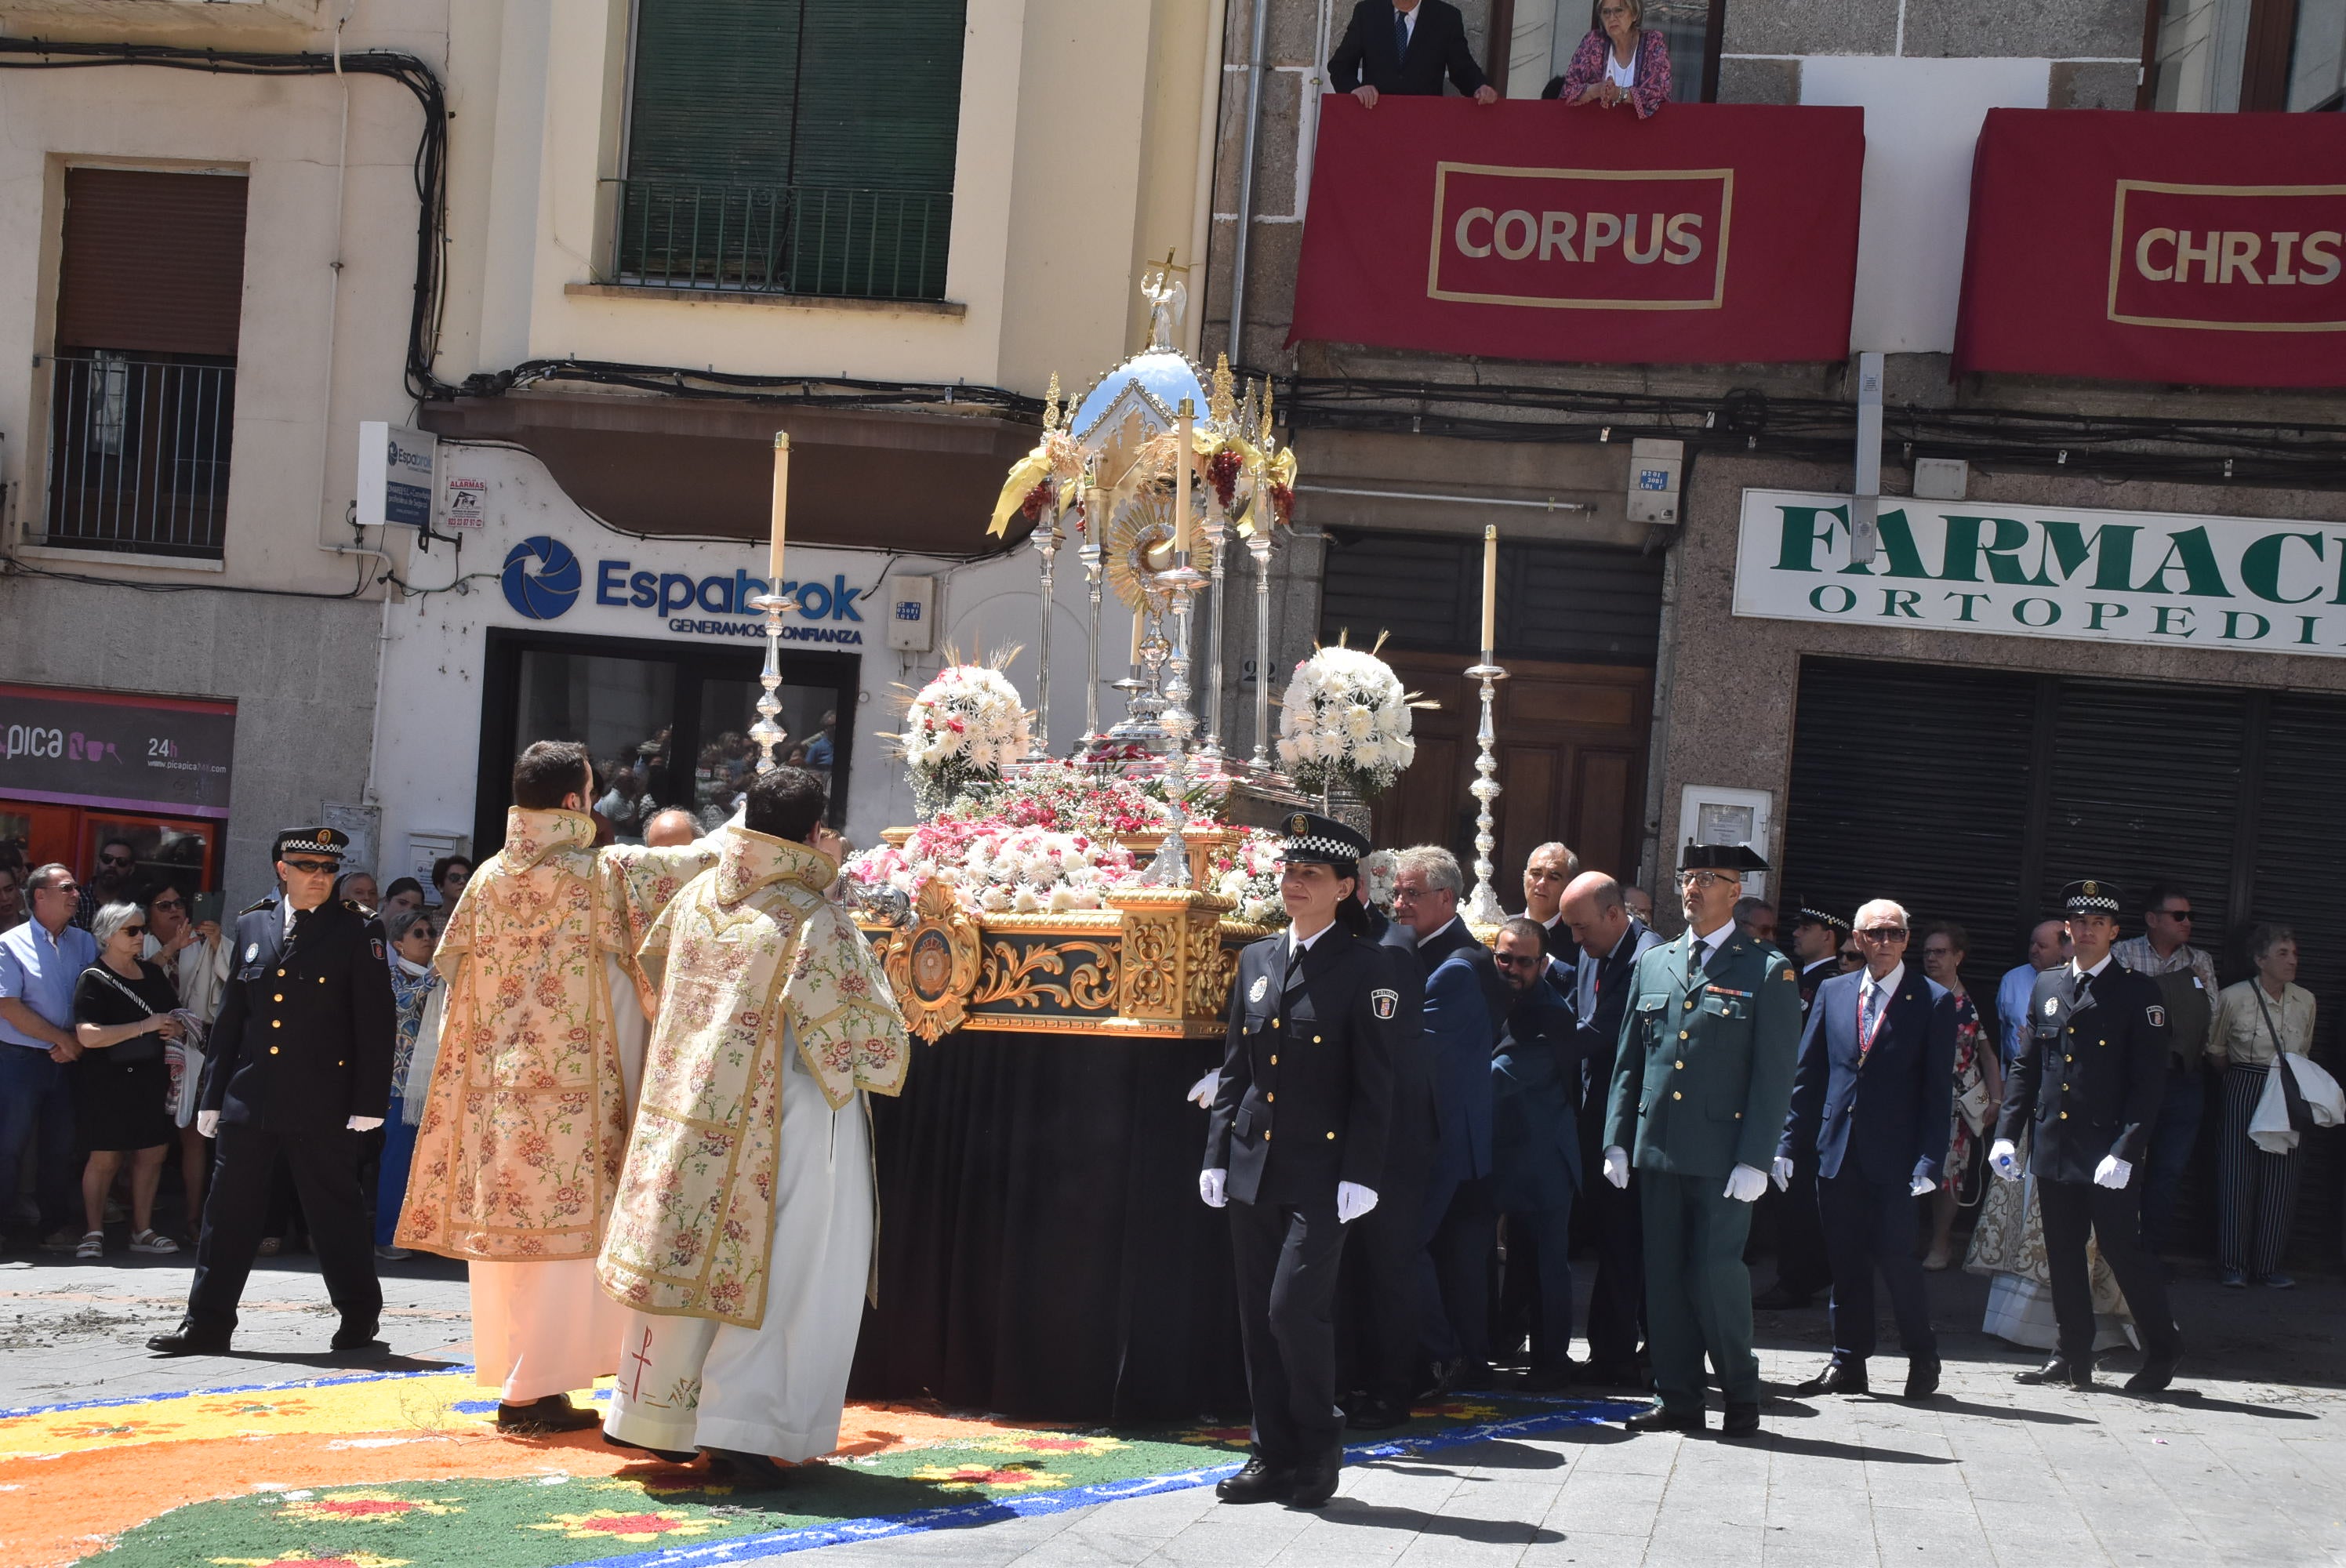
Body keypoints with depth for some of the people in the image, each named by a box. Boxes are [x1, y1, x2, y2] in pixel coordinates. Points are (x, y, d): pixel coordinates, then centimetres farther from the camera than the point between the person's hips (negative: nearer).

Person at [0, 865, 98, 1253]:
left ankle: (56, 1228, 15)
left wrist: (78, 1042, -9)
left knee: (59, 1149, 9)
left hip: (68, 1061, 4)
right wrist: (62, 1039, -11)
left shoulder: (84, 943, 10)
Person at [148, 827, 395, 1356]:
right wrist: (213, 1094, 10)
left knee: (335, 1210, 5)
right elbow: (231, 1016, 14)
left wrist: (369, 1102, -10)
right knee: (229, 1212, 4)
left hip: (322, 1104, -4)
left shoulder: (357, 933, -1)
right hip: (250, 1096, 4)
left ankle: (359, 1318, 18)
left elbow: (375, 1024, -4)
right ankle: (206, 1326, 10)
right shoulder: (251, 927, 11)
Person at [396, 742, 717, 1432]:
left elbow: (453, 962, 14)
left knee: (502, 1221, 12)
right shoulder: (604, 873, -10)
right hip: (572, 1084, -6)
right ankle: (536, 1390, -1)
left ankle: (506, 1374, 19)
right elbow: (694, 860, 0)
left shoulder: (488, 878, 5)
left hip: (496, 1080, 6)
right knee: (564, 1226, -1)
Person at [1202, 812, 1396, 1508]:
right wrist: (1218, 1154, 9)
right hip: (1254, 1165, 6)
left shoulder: (1366, 969, -5)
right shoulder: (1256, 960, 11)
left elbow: (1374, 1084, -7)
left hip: (1320, 1172, -6)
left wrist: (1359, 1175, -12)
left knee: (1295, 1308, -12)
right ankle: (1274, 1456, 16)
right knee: (1257, 1316, 7)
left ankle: (1317, 1454, 5)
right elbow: (1234, 1067, 15)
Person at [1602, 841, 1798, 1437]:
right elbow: (1629, 1059, 16)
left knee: (1715, 1273, -7)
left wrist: (1754, 1159, -12)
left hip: (1723, 1154, -5)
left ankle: (1741, 1393, 10)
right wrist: (1617, 1139, 8)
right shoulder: (1653, 964, 13)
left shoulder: (1767, 972, -1)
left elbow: (1774, 1075, -5)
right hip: (1658, 1150, 5)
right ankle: (1679, 1399, 14)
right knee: (1664, 1278, 6)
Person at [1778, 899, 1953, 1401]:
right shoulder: (1833, 992, 9)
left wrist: (1930, 1163, -12)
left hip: (1893, 1157, -4)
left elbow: (1939, 1091, -4)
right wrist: (1788, 1142, 5)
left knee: (1896, 1257, -5)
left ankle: (1923, 1358, 13)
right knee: (1847, 1262, 7)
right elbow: (1807, 1073, 11)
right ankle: (1848, 1363, 16)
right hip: (1837, 1151, 4)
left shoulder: (1933, 1001, -1)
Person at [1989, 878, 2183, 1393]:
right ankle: (2074, 1359, 18)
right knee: (2063, 1255, 9)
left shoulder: (2138, 992, -4)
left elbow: (2149, 1080, -9)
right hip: (2054, 1149, 5)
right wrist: (2007, 1133, 6)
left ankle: (2162, 1352, 13)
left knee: (2122, 1250, -4)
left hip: (2108, 1150, -5)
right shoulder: (2046, 987, 12)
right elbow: (2025, 1067, 16)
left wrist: (2125, 1152, -16)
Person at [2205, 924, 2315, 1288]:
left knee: (2281, 1181, 2)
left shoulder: (2305, 1001, 5)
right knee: (2238, 1176, -3)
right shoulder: (2233, 998, -6)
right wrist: (2246, 1073, 4)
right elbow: (2215, 1053, 6)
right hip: (2244, 1093, -3)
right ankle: (2234, 1264, 4)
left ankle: (2268, 1265, 9)